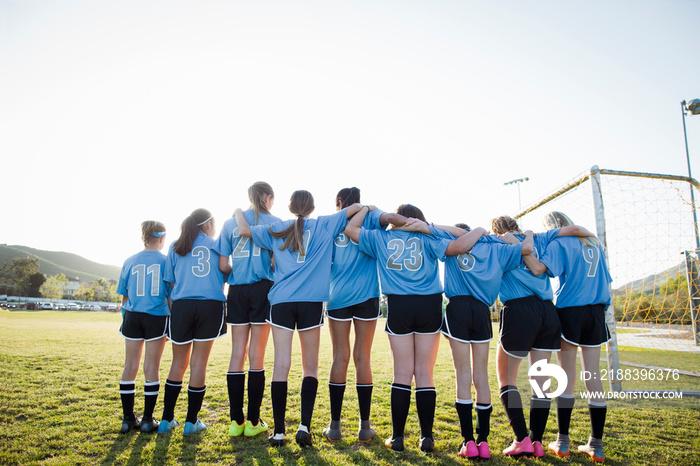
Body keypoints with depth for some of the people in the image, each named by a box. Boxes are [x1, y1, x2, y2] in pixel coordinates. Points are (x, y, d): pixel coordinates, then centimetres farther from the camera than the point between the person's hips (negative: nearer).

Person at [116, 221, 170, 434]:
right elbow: (171, 294, -3)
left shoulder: (130, 262, 5)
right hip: (157, 317, -2)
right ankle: (147, 420, 10)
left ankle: (128, 419, 16)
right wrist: (173, 318, 5)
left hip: (132, 316, 3)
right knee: (152, 368, 4)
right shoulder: (166, 260, -2)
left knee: (130, 367, 10)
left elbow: (124, 295, 8)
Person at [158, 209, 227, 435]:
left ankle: (167, 420, 16)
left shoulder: (175, 248, 14)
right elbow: (226, 275, 8)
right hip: (211, 304, -1)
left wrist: (171, 313, 15)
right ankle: (191, 421, 10)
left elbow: (170, 284, 11)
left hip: (182, 305, 2)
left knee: (178, 363, 13)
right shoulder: (217, 245, 11)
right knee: (199, 363, 4)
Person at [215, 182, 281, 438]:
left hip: (237, 292, 3)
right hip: (263, 290, -2)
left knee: (237, 354, 8)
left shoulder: (230, 222, 9)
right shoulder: (273, 221, 1)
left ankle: (236, 421, 12)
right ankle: (253, 422, 7)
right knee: (256, 356, 2)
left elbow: (223, 265, 3)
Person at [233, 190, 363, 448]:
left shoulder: (277, 229, 12)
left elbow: (244, 230, 13)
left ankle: (279, 432, 5)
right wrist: (366, 209, 36)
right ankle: (304, 426, -2)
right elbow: (357, 206, 13)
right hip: (311, 301, -1)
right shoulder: (325, 225, 10)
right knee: (310, 367, 6)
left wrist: (238, 212, 32)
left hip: (281, 301, 1)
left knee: (281, 365, 2)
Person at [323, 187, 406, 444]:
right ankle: (365, 427, 12)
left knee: (340, 357, 6)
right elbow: (388, 217, -16)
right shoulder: (370, 216, 6)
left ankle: (335, 427, 10)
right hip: (366, 296, -1)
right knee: (362, 357, 5)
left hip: (338, 297, 1)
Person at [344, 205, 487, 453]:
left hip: (398, 307, 1)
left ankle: (397, 437, 9)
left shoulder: (381, 237, 10)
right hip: (429, 305, 0)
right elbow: (458, 246, -8)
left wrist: (366, 208, 32)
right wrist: (479, 230, 10)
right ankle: (427, 437, 9)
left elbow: (350, 229, 19)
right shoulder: (427, 239, 6)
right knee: (424, 373, 4)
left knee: (403, 373, 7)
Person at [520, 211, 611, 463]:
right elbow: (605, 281, 18)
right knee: (593, 377, 6)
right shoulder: (594, 244, 16)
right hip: (596, 312, 5)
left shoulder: (559, 243, -4)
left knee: (567, 377, 1)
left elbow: (538, 268, -21)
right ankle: (596, 445, 11)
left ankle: (562, 442, 7)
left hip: (569, 311, -5)